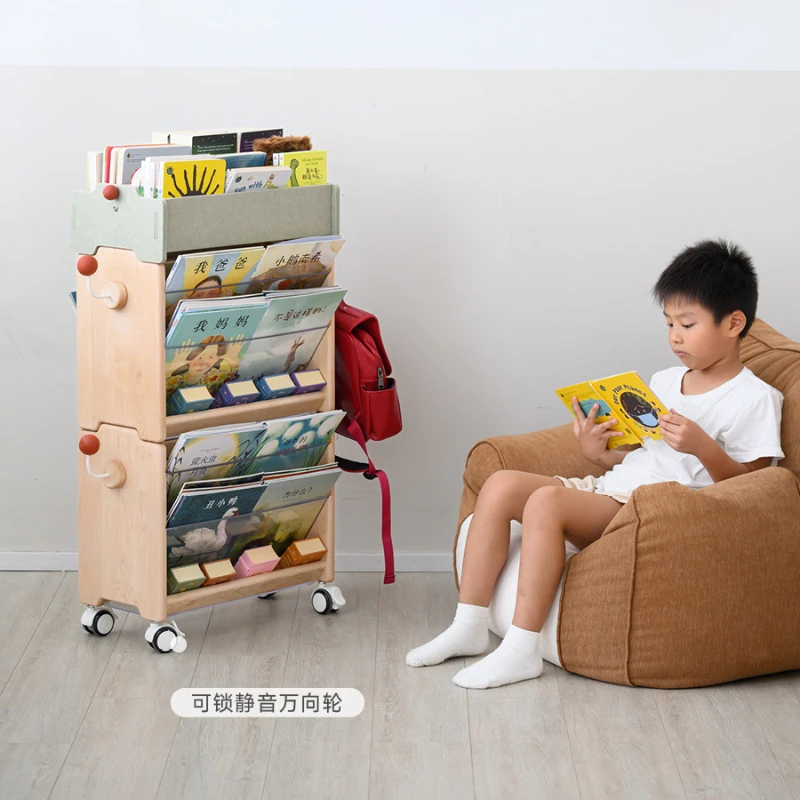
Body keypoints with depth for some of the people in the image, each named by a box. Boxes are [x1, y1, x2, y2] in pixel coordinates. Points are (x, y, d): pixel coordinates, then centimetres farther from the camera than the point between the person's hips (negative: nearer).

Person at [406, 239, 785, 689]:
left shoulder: (754, 399, -3)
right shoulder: (665, 383, 21)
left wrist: (702, 446, -24)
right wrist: (598, 453, 2)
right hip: (612, 488, 9)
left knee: (546, 500, -31)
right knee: (501, 484, -9)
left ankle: (522, 649, -29)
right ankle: (470, 626, -7)